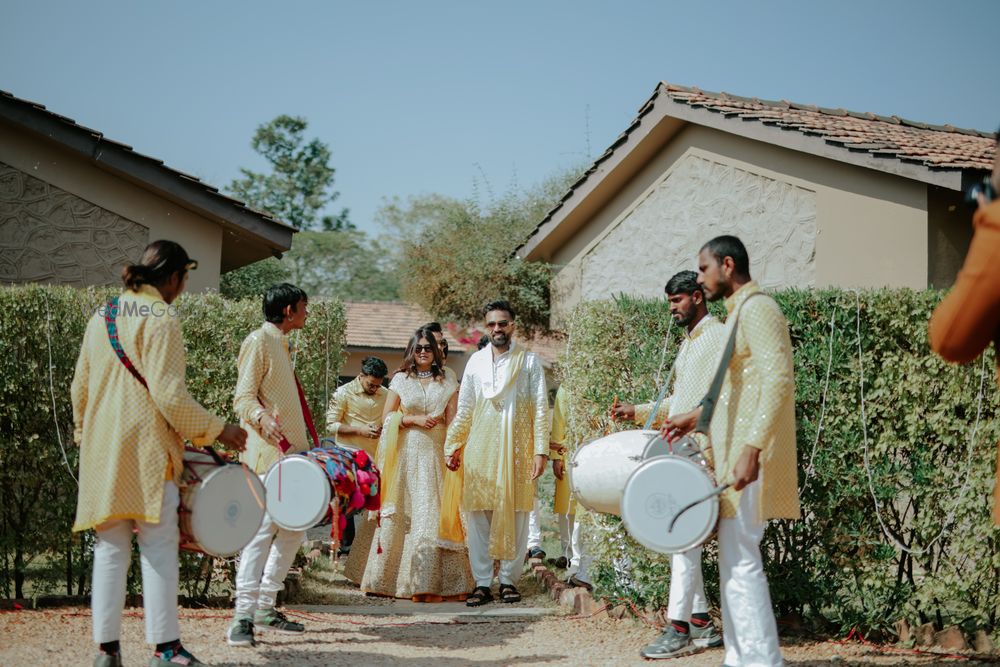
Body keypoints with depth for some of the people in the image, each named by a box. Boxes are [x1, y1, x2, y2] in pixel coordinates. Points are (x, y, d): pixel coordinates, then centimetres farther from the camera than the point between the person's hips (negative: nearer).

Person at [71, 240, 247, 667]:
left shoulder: (101, 318, 13)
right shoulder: (160, 319, -9)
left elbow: (79, 387, 17)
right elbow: (169, 393, -16)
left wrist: (84, 432, 30)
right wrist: (217, 431, -8)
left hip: (102, 449, 7)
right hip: (146, 448, -7)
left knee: (110, 546, 8)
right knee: (158, 545, -3)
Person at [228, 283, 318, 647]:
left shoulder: (281, 345, 21)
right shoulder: (259, 341, -6)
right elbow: (243, 398, -14)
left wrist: (311, 442, 26)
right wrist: (263, 419, -33)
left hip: (294, 452, 10)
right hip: (267, 452, -10)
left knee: (293, 529, 10)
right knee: (264, 528, -15)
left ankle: (266, 608, 17)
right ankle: (243, 617, -16)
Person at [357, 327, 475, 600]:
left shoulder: (447, 384, 10)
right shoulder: (400, 380, 9)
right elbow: (387, 417, 5)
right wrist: (414, 419, -8)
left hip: (436, 454, 0)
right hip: (406, 453, 0)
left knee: (433, 512, -7)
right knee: (403, 513, -3)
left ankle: (429, 581, -6)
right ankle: (396, 576, 3)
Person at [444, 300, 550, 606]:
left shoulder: (529, 361, 5)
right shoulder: (476, 361, 12)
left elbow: (540, 409, 1)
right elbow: (464, 409, 17)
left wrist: (541, 451, -7)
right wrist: (453, 446, 13)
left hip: (516, 449, -2)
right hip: (480, 449, 2)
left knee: (515, 516, -1)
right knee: (479, 516, -1)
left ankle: (509, 580, 8)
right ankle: (482, 583, 3)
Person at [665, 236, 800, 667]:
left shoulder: (757, 308, -12)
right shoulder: (738, 313, 19)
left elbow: (778, 380, -22)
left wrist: (752, 449, -28)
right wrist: (695, 417, 22)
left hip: (749, 457, -10)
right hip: (735, 453, 10)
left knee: (740, 559, -10)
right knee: (733, 557, 12)